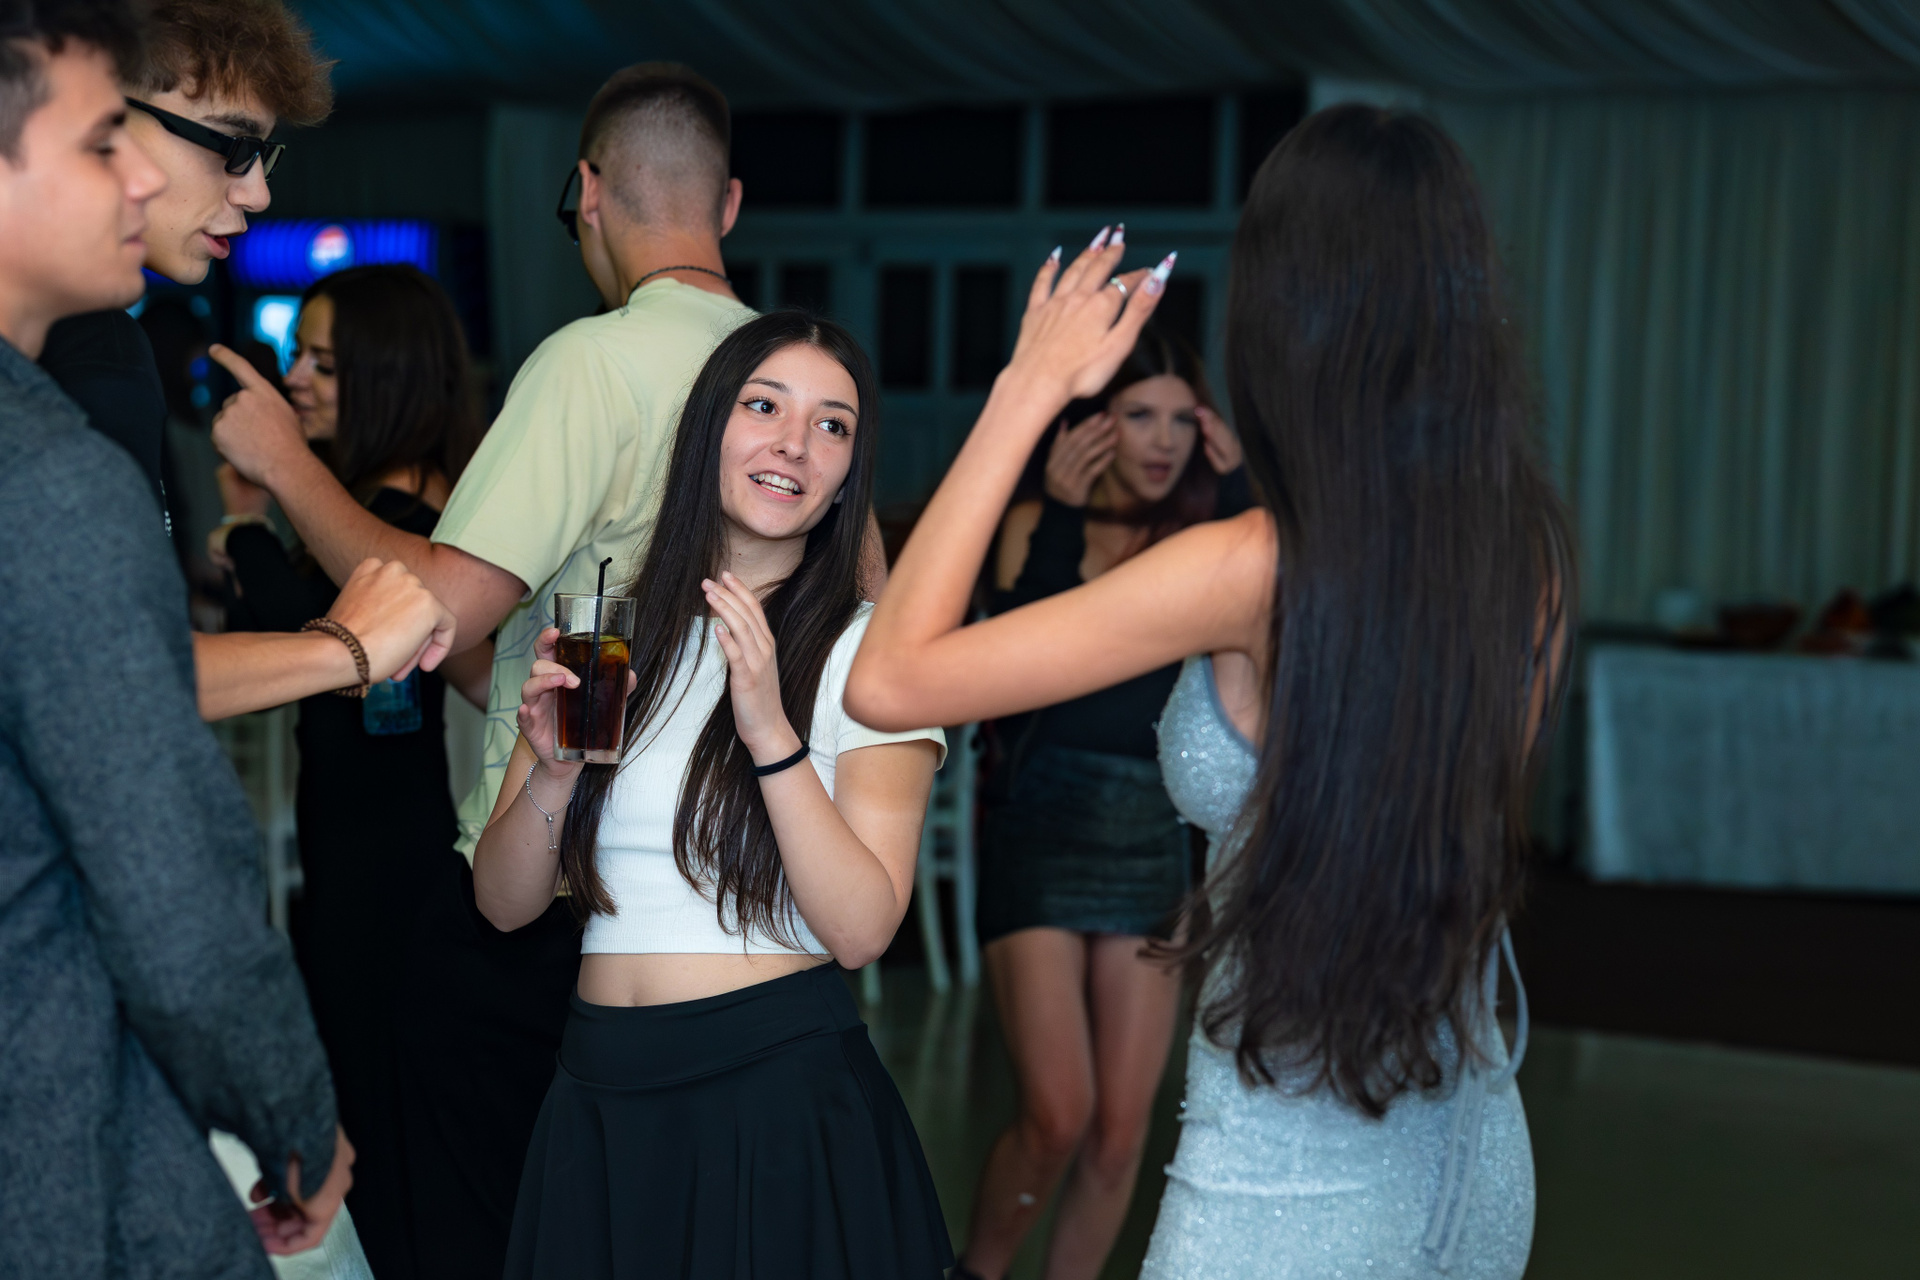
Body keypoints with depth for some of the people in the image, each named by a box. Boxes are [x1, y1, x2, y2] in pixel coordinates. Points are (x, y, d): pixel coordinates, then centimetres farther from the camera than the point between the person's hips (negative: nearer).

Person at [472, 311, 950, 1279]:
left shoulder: (869, 647, -5)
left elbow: (862, 929, -14)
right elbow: (505, 902, 5)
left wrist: (772, 735, -24)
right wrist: (555, 770, -13)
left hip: (782, 1091, -3)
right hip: (602, 1097, 4)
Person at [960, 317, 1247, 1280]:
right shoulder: (1036, 526, -2)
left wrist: (1241, 494, -14)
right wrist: (1061, 514, -20)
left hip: (1152, 848, 3)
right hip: (1039, 843, -3)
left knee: (1121, 1134, 2)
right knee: (1057, 1117, -10)